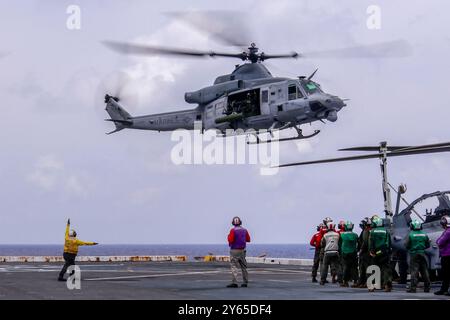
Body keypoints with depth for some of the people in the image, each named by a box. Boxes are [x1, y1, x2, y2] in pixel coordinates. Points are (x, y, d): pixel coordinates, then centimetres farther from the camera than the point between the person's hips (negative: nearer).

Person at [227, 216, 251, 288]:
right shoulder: (244, 230, 4)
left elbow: (230, 240, -17)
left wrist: (229, 236, 2)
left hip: (234, 250, -5)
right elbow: (248, 239, 13)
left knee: (234, 266, -8)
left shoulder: (233, 230, -12)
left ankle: (234, 282, -18)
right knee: (243, 267, 14)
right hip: (242, 250, 5)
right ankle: (245, 282, 17)